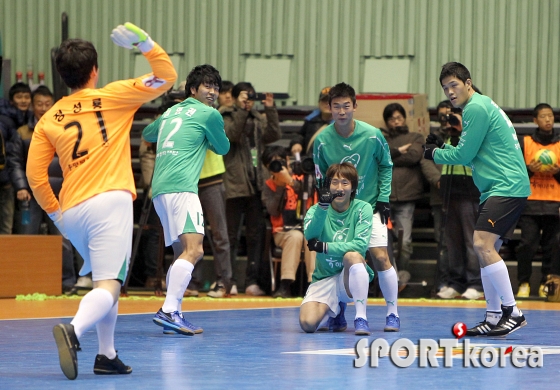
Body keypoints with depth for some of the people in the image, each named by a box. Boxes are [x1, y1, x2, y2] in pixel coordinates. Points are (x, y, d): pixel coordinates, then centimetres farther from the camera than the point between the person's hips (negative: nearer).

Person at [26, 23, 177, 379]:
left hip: (72, 212, 5)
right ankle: (74, 331, -40)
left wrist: (56, 213, 19)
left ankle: (107, 355, 19)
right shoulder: (111, 97, 4)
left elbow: (35, 175, 9)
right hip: (110, 202, -5)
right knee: (108, 286, -14)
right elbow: (166, 76, 8)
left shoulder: (49, 119, 12)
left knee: (105, 281, 23)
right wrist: (145, 42, 7)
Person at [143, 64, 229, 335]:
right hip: (181, 187, -9)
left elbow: (147, 134, 43)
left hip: (160, 189, 9)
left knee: (181, 252, 14)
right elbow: (223, 148, 17)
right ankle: (169, 311, -33)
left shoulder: (171, 112, 24)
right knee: (193, 249, -19)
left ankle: (173, 315, 9)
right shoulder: (209, 114, 3)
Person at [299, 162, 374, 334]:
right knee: (307, 323, -22)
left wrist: (324, 247, -23)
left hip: (352, 278, -2)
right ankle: (335, 311, 16)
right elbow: (310, 235, -25)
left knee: (352, 255, -36)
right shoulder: (316, 210, -1)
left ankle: (361, 318, -30)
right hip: (324, 279, 2)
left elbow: (361, 244, -19)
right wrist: (323, 205, -40)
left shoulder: (362, 209, -5)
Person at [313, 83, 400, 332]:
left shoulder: (372, 135, -11)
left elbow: (386, 166, 4)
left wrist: (383, 198, -2)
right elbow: (321, 178, 4)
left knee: (380, 257, -10)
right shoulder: (322, 141, -9)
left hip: (370, 207, -1)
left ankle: (393, 313, 0)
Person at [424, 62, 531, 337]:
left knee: (483, 244, -19)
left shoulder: (476, 108, -11)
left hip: (507, 187, -11)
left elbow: (464, 155, -12)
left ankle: (512, 312, -19)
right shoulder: (482, 106, 21)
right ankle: (494, 318, 12)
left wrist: (435, 154, 4)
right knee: (485, 249, 9)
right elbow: (471, 155, 24)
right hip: (498, 189, 11)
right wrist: (442, 147, 13)